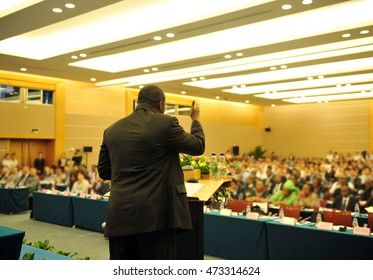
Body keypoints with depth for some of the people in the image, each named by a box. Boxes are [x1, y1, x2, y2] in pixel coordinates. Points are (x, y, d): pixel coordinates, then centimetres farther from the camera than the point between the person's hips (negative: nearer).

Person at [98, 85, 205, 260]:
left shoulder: (111, 130, 9)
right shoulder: (165, 123, -6)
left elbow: (103, 171, 16)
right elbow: (197, 146, 6)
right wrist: (195, 119, 23)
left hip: (120, 214, 5)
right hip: (155, 213, -5)